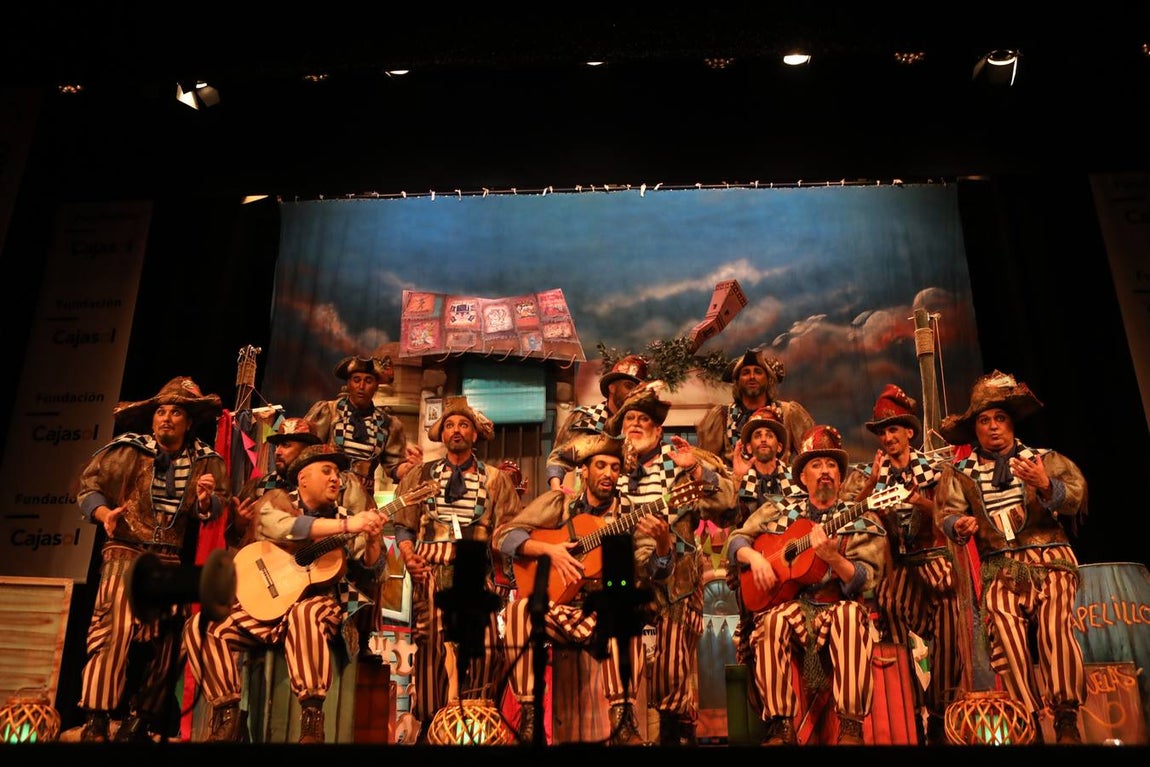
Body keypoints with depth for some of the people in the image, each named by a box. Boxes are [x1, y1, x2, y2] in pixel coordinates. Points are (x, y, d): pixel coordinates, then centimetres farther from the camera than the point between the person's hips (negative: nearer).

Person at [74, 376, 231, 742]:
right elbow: (88, 484, 3)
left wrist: (206, 501, -22)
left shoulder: (206, 461, 5)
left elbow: (218, 510, 0)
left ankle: (139, 722, 20)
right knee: (115, 626, -17)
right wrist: (104, 513, -15)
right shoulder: (127, 449, 0)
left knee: (165, 641, 6)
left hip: (174, 562, 3)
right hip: (126, 552, -3)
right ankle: (95, 722, -9)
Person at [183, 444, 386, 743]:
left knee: (305, 613, -37)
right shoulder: (277, 500, 3)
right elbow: (283, 528, -22)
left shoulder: (343, 516, 8)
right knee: (200, 627, -17)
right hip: (265, 603, 2)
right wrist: (347, 525, -29)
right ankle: (227, 715, -9)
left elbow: (371, 567, 2)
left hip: (319, 604, -1)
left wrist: (373, 539, -20)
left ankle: (312, 719, -35)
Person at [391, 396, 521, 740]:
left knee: (483, 648, -9)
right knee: (432, 647, -6)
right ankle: (432, 723, 6)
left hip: (478, 573, 0)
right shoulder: (420, 475, 15)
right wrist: (409, 557, -7)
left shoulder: (496, 479, 13)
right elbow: (404, 525, 9)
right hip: (431, 571, 0)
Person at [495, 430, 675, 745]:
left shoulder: (629, 518, 3)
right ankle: (528, 713, -20)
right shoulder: (556, 503, 4)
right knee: (519, 609, -30)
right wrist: (549, 548, -17)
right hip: (551, 609, 0)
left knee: (629, 612, -32)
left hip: (601, 616, 0)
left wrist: (663, 543, -31)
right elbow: (502, 536, -2)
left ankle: (622, 717, -21)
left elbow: (652, 570, -9)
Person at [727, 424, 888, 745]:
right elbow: (736, 540, 15)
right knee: (773, 622, -33)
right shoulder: (779, 511, 12)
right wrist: (754, 556, -7)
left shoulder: (861, 521, 5)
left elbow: (867, 581, -6)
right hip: (790, 604, 1)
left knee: (850, 614, -35)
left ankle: (851, 727, -29)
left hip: (837, 606, -1)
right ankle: (780, 726, -24)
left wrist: (832, 557, -24)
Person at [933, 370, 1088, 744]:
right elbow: (946, 513, 0)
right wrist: (959, 527, -23)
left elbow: (1077, 496, -6)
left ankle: (1067, 720, -8)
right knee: (1004, 630, -20)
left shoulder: (1044, 459, 11)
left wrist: (1046, 486, -27)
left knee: (1054, 624, -22)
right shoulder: (961, 472, 13)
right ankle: (1028, 722, -8)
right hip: (999, 569, 1)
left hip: (1050, 559, -1)